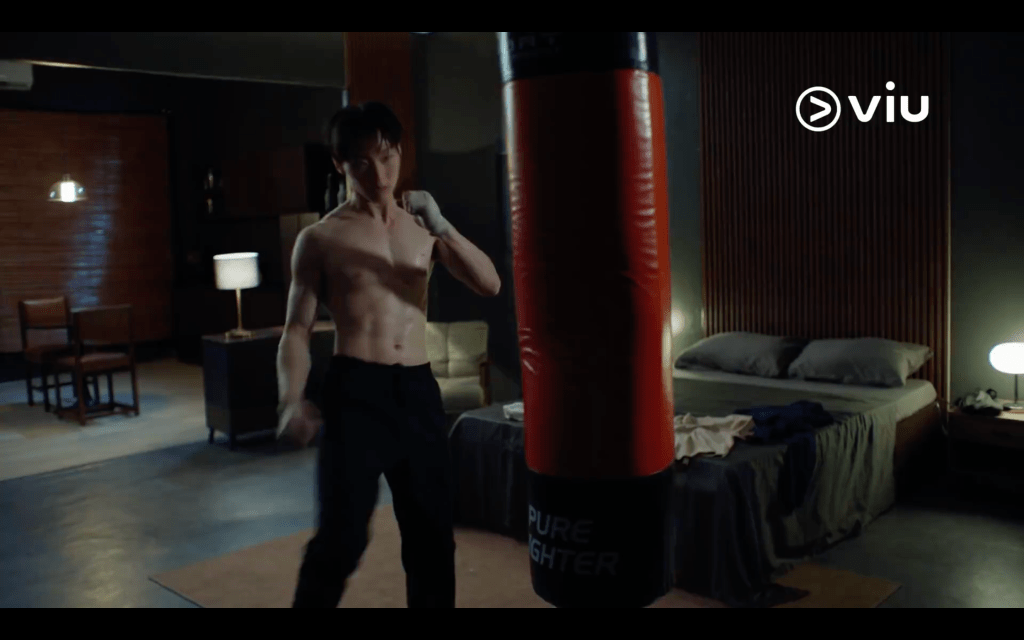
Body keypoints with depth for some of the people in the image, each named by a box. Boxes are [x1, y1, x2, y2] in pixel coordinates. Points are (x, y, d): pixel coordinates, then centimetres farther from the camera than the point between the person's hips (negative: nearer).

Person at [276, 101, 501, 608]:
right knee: (341, 538, -9)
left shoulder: (423, 227, 11)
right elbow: (297, 329, 0)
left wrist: (443, 228, -13)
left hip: (419, 390, 4)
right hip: (355, 390, -4)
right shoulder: (320, 239, 1)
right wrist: (292, 401, -17)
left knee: (432, 536, 11)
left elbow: (490, 285, 1)